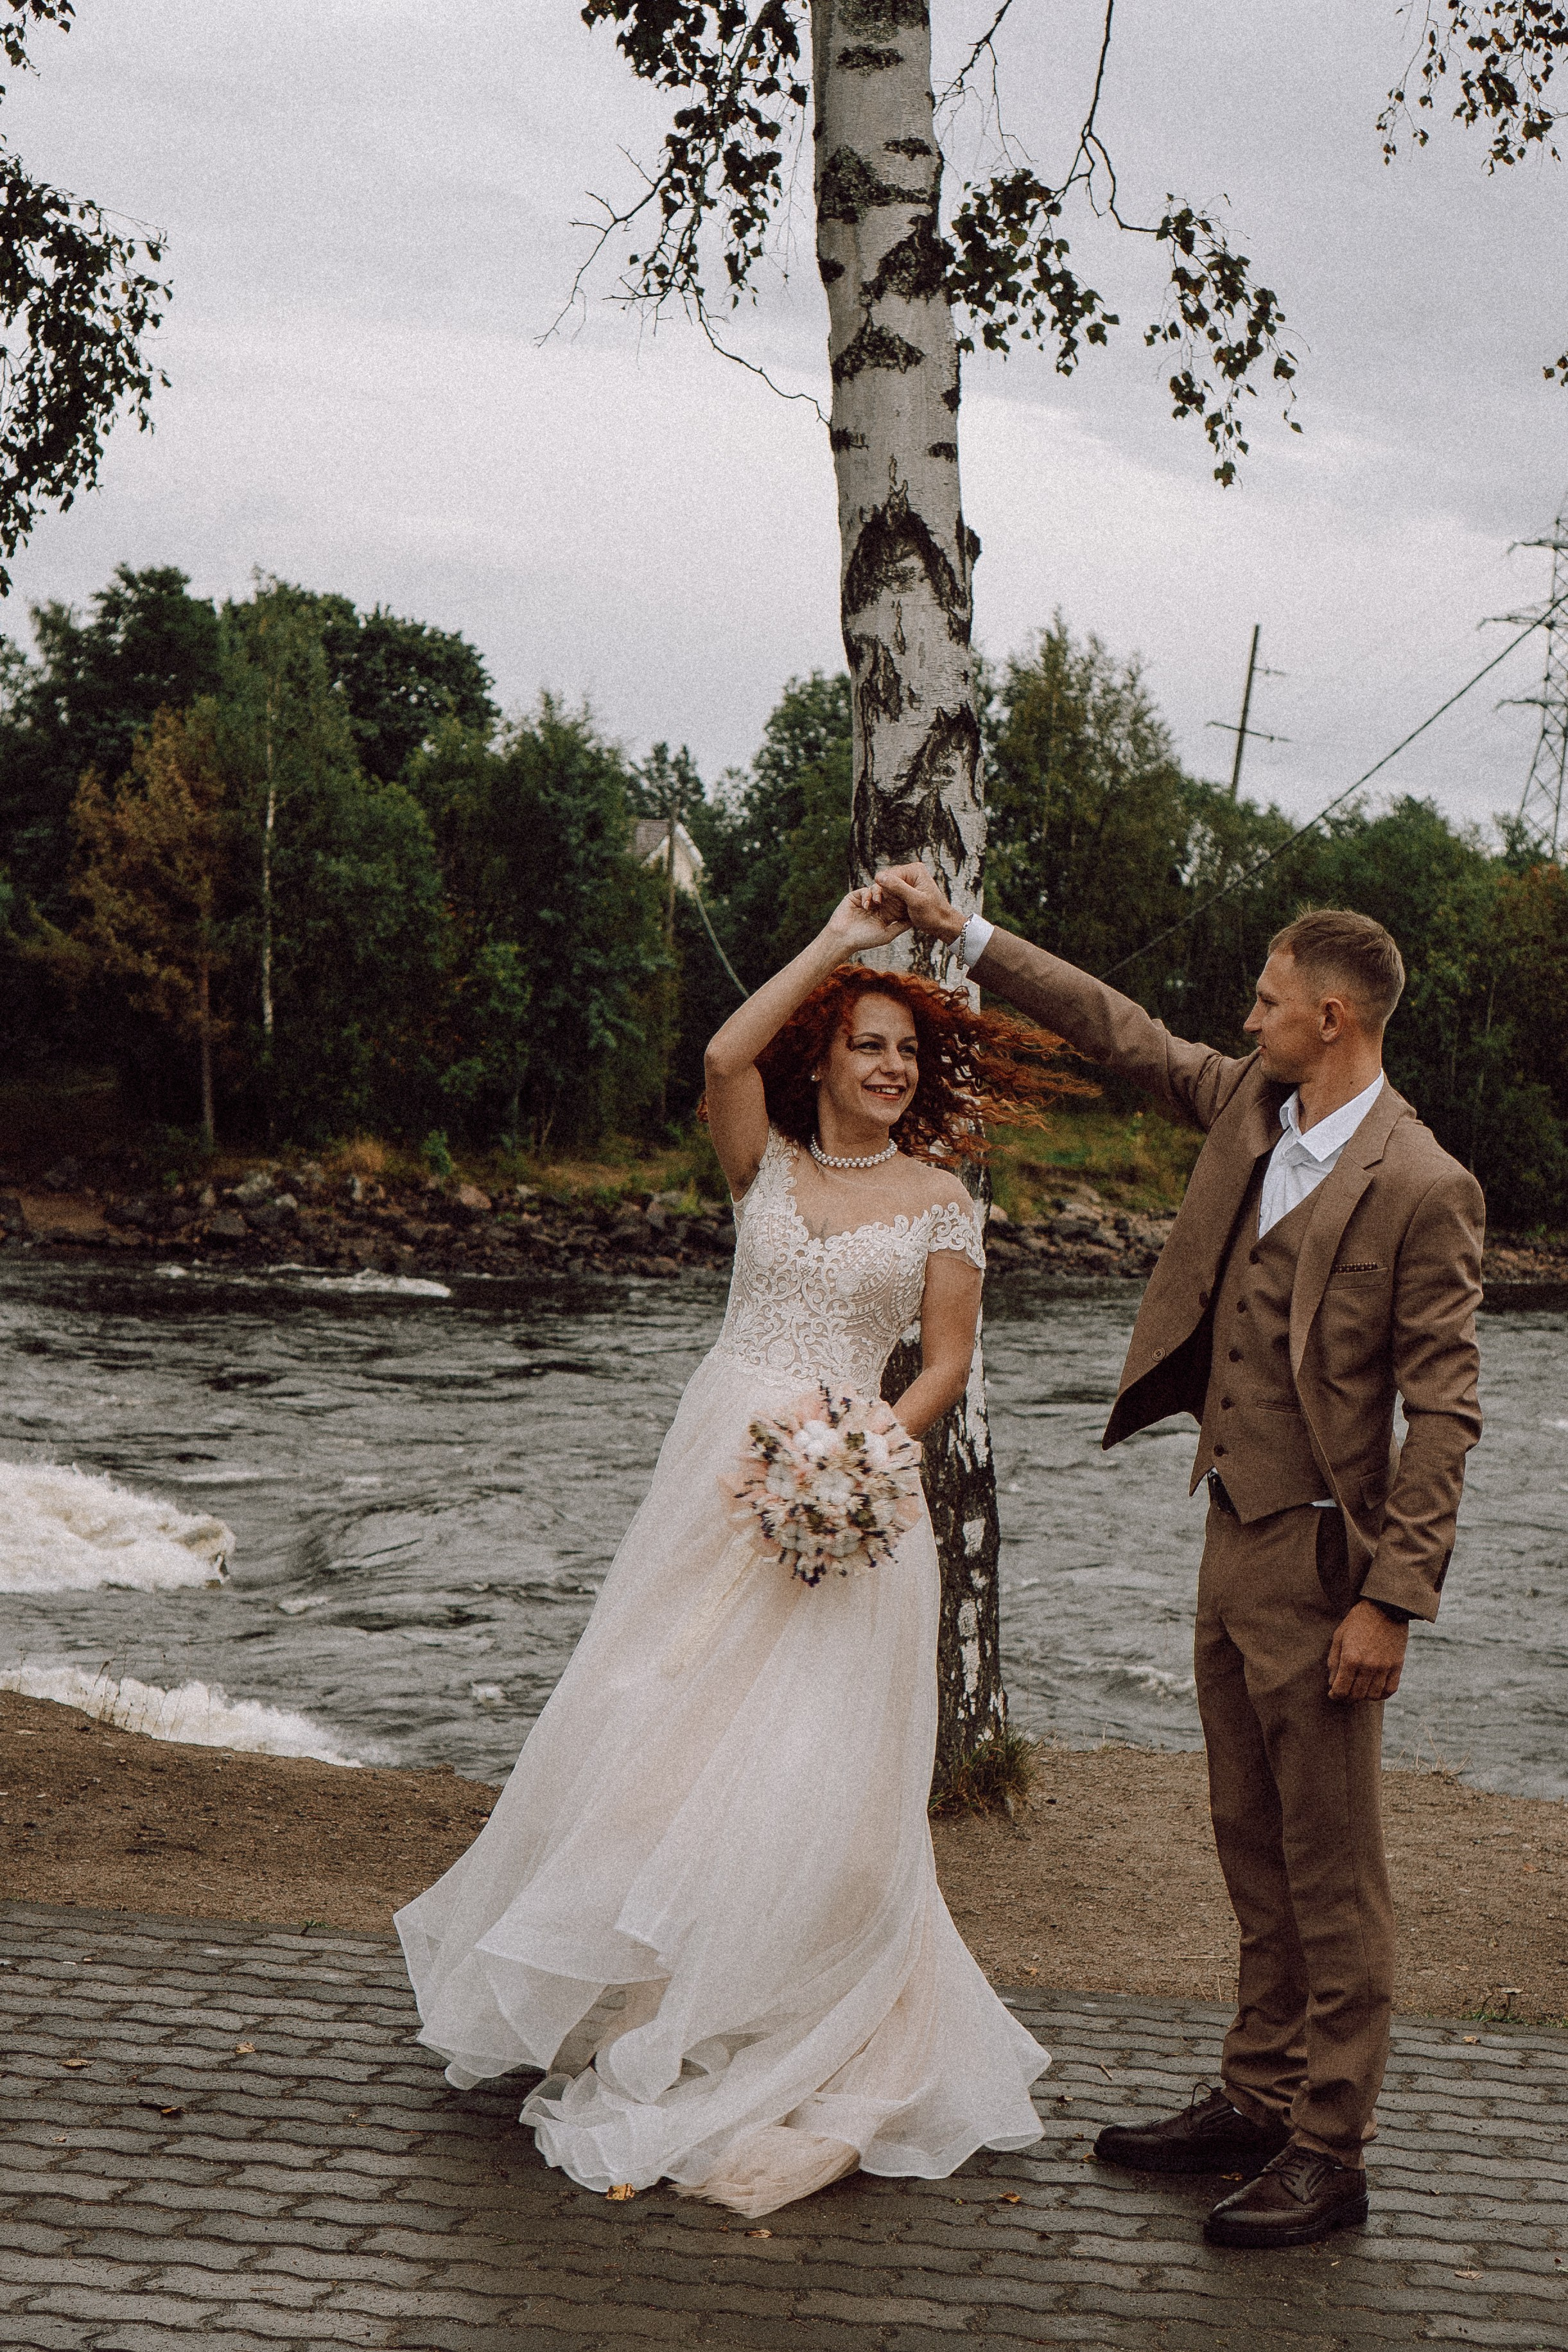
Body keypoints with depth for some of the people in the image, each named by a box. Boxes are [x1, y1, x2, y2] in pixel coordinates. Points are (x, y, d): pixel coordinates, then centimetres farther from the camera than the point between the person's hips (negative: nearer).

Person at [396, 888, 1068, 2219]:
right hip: (722, 1461, 2)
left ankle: (786, 2051, 12)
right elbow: (724, 1056, -12)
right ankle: (628, 1999, 25)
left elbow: (948, 1361, 1)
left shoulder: (939, 1197, 3)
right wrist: (836, 943, -6)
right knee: (657, 1727, 5)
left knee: (812, 1756, -4)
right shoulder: (766, 1163, 6)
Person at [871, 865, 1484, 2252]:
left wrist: (1391, 1600, -19)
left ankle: (1328, 2154, 9)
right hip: (1233, 1532, 8)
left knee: (1332, 1875, 1)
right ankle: (1258, 2101, 28)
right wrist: (964, 933, 16)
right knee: (1257, 1860, 17)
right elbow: (1118, 1029, 18)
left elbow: (1444, 1410, -16)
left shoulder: (1421, 1188, -15)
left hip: (1319, 1559, -8)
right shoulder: (1249, 1107, 7)